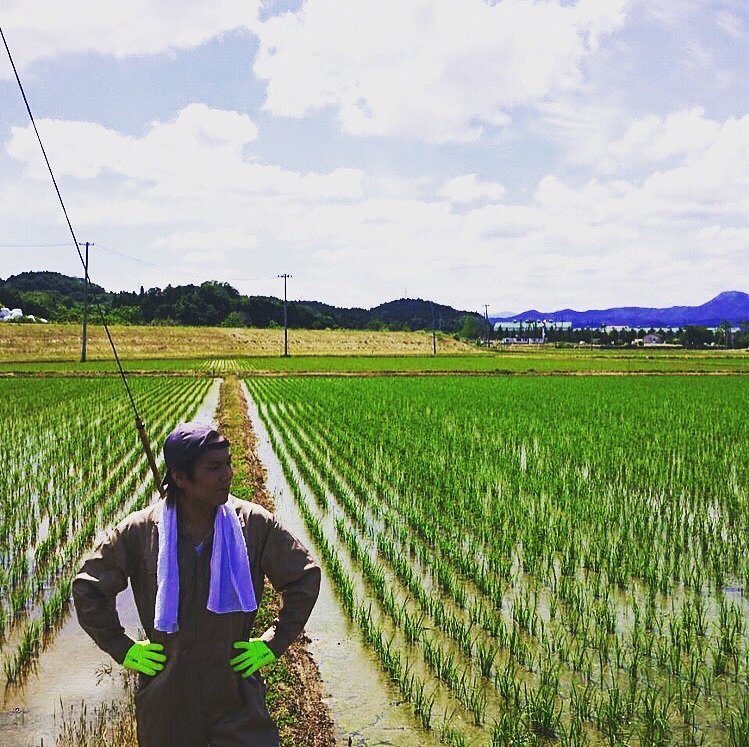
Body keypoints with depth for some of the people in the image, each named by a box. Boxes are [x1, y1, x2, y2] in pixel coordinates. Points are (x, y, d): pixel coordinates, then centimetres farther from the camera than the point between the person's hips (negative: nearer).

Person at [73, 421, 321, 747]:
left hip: (236, 693, 0)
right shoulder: (139, 531, -9)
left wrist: (273, 643, 2)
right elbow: (87, 587, 5)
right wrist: (122, 649, 2)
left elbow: (305, 576, 5)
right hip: (165, 696, 1)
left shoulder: (254, 524, -8)